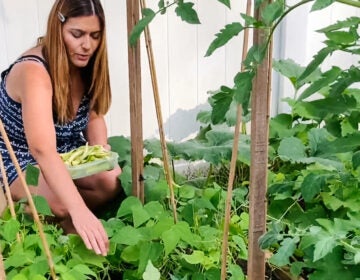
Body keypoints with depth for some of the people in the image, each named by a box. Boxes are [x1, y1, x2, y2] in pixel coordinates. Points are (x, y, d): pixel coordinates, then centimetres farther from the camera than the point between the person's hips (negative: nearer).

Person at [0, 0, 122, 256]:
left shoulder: (84, 64, -8)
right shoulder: (34, 72, -31)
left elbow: (93, 116, 5)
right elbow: (43, 150, -45)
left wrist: (101, 150, -18)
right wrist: (79, 211, -56)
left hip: (68, 156, 6)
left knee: (113, 181, -24)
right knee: (59, 203, -36)